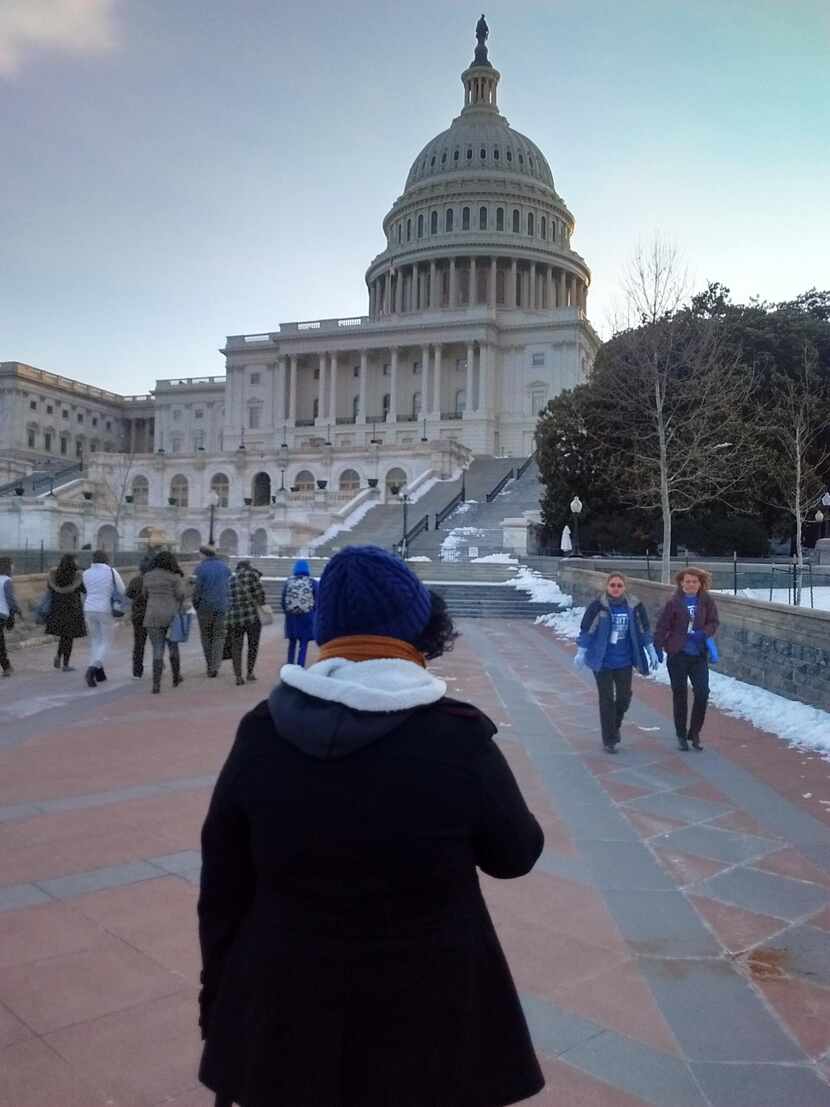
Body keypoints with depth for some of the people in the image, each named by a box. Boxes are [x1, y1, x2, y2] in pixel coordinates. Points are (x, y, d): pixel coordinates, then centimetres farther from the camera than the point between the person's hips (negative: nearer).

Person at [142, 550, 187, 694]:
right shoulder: (174, 577, -6)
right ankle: (176, 678, 32)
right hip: (171, 616, -2)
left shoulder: (147, 576, 6)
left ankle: (156, 684, -8)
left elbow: (145, 596, 14)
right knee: (173, 647, 18)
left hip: (153, 617, 2)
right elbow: (181, 595, -11)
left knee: (157, 651, 3)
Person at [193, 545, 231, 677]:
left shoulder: (201, 568, -9)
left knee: (206, 637, 11)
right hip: (222, 606, 3)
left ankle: (210, 667, 14)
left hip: (205, 606, -3)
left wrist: (195, 604, 4)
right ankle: (215, 666, -6)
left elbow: (197, 589, -10)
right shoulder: (225, 567, 4)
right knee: (219, 636, 7)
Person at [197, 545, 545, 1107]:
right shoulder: (458, 739, -20)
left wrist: (219, 1007, 11)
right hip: (425, 1027, -1)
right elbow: (517, 854, -4)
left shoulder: (262, 734, -11)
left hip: (284, 1019, 2)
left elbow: (223, 892, -3)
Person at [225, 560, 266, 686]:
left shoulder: (230, 580, 13)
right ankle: (250, 672, 16)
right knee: (253, 645, 14)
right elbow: (260, 592, -8)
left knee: (236, 647, 10)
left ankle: (238, 676, 5)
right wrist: (260, 605, 10)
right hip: (252, 616, -3)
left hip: (233, 618, 3)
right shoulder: (251, 574, -1)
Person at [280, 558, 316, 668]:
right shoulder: (312, 582, -5)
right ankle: (300, 667, 0)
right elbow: (316, 601, -5)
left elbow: (283, 600, 2)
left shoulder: (288, 581, 1)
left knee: (292, 642, 18)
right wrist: (312, 614, 11)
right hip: (306, 617, -3)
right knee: (303, 644, 2)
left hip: (291, 617, 3)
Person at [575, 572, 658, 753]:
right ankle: (609, 740, 11)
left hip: (624, 661, 3)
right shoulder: (597, 606, -13)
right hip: (602, 661, -3)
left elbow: (644, 628, 8)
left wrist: (650, 650, 9)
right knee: (606, 699, 1)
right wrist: (581, 651, -11)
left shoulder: (634, 606, -2)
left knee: (624, 697, 8)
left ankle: (615, 725, 37)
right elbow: (586, 628, -9)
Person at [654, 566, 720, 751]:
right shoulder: (674, 602, -7)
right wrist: (657, 647, -11)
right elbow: (662, 626, -5)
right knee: (680, 695, 8)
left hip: (699, 654, 2)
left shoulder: (707, 601, -1)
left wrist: (703, 633, -17)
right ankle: (681, 736, 20)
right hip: (677, 654, -1)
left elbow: (714, 622, 2)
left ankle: (694, 733, 15)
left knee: (702, 693, -2)